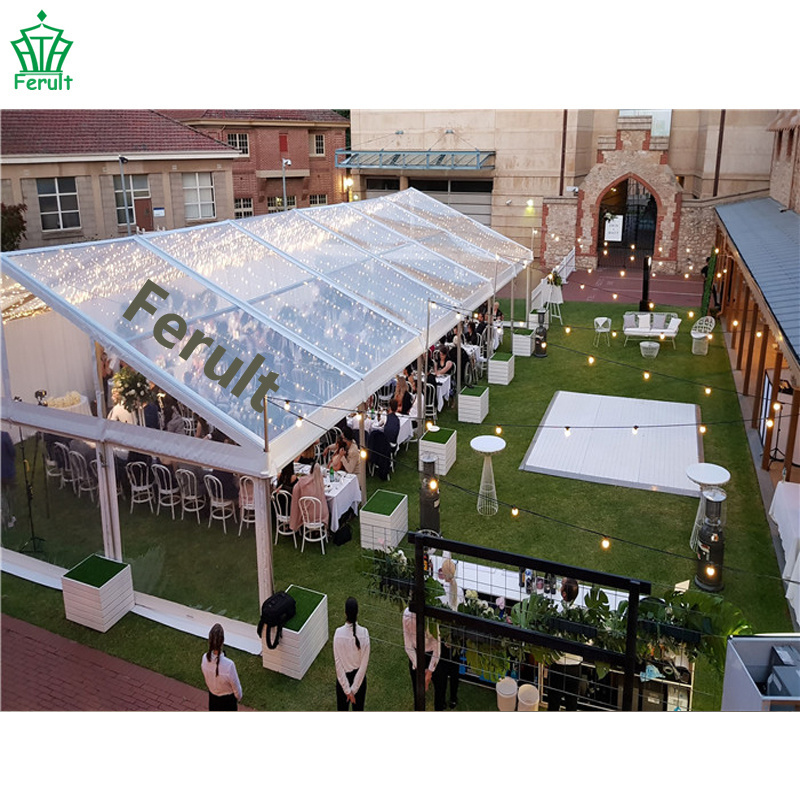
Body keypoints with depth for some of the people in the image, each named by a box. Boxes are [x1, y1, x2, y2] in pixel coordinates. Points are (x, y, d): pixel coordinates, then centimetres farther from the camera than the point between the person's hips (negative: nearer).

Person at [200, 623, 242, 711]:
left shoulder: (205, 658, -25)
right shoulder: (229, 665, -40)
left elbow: (207, 679, -4)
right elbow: (236, 687, -21)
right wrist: (239, 697, 1)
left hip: (212, 697, 4)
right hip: (227, 699, -4)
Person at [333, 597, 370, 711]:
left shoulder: (338, 633, -23)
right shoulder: (364, 633, -21)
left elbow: (338, 664, -19)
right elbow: (364, 663, -18)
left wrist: (347, 690, -12)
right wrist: (353, 689, -10)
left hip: (343, 677, -1)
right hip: (359, 676, 1)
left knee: (342, 707, 20)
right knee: (358, 707, 21)